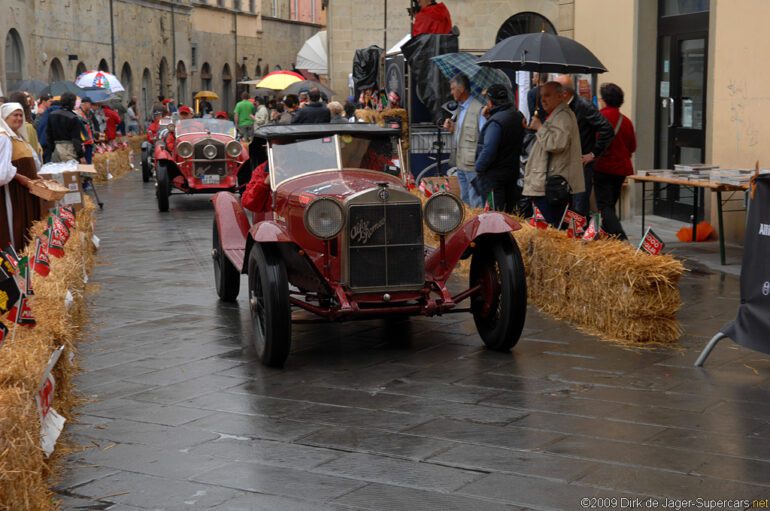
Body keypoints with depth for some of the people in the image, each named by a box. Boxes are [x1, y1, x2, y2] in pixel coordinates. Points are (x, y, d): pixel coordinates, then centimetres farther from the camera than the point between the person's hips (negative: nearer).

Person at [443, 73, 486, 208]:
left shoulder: (478, 109, -15)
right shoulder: (459, 108, 13)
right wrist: (452, 129, 2)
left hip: (473, 164, -9)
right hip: (461, 162, 9)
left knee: (476, 203, -3)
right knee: (464, 200, 17)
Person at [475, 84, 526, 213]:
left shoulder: (496, 121, -21)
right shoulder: (518, 116, 7)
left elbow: (488, 150, -25)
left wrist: (478, 168, -9)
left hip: (495, 175, -9)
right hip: (513, 172, 9)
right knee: (509, 212, 14)